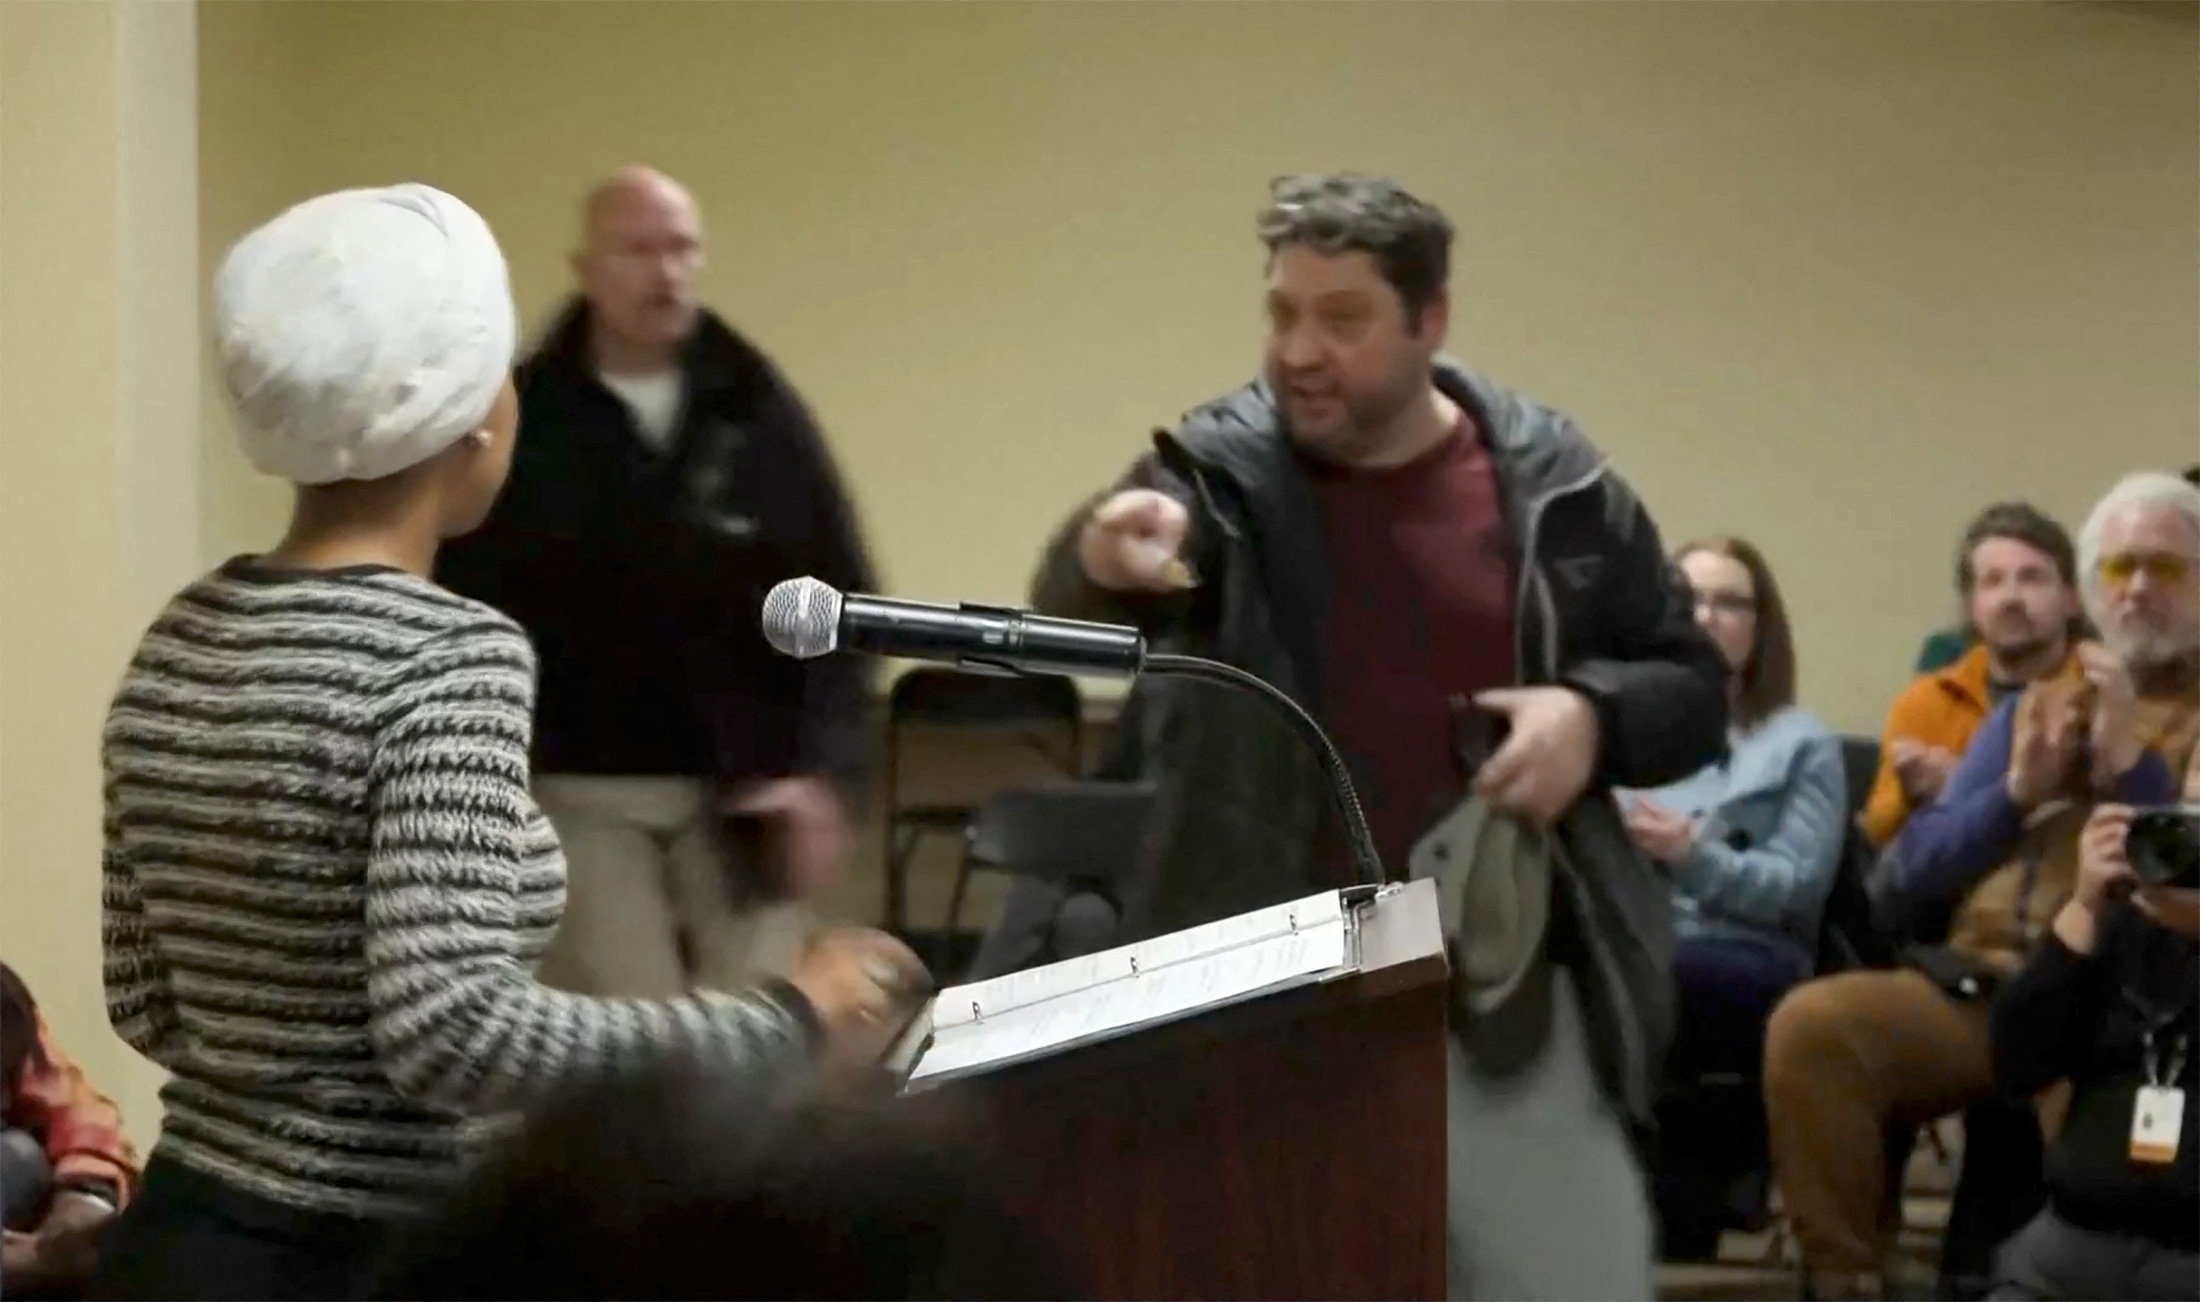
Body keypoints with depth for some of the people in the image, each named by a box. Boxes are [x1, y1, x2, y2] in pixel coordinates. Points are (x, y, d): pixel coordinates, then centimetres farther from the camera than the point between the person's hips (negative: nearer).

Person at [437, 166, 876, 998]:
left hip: (742, 797, 2)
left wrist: (824, 773, -6)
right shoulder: (521, 424, -1)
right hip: (583, 796, -1)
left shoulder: (762, 415, 3)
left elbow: (839, 604, 4)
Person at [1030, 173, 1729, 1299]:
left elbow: (1690, 689, 11)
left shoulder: (1553, 486, 2)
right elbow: (1071, 611, -23)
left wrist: (1592, 714, -12)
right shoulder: (1218, 474, -3)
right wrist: (1103, 560, -47)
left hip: (1503, 996, 1)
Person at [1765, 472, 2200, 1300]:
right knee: (1812, 1023, -23)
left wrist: (2131, 763, -9)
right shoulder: (2039, 705, 24)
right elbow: (1916, 868, 17)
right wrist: (2018, 791, 2)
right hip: (1983, 982, 5)